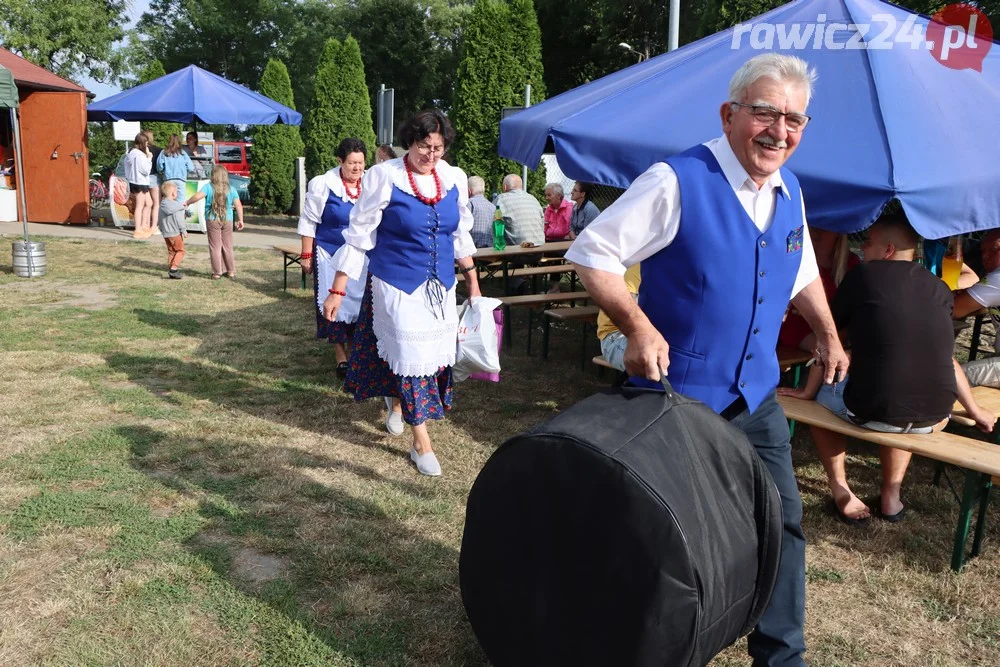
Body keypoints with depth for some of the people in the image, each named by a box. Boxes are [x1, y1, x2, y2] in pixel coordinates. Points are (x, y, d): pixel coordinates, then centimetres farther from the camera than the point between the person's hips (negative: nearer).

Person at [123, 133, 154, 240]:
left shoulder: (132, 153, 12)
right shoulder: (139, 154, -20)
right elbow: (146, 170, -17)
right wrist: (149, 158, -11)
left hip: (136, 182, 10)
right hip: (140, 183, -10)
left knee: (149, 203, 18)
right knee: (140, 206, -5)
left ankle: (144, 227, 23)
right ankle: (138, 231, -1)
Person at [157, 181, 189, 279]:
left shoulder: (162, 206, 9)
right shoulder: (176, 206, -15)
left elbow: (160, 221, 15)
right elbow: (179, 220, -17)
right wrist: (184, 230, -10)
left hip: (165, 234, 8)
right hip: (175, 233, -8)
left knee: (171, 252, 14)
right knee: (180, 250, 2)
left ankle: (170, 270, 14)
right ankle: (174, 268, -11)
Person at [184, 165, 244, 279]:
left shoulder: (208, 187, -7)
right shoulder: (231, 189, 1)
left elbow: (198, 196, -20)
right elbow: (238, 205, -2)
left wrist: (187, 203, -5)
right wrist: (240, 220, 4)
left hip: (212, 220, -2)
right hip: (227, 221, 2)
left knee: (215, 247, 6)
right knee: (227, 247, 14)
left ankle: (217, 273, 7)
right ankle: (231, 271, 18)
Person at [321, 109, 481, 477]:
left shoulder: (455, 179, 1)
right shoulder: (384, 177, -11)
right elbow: (359, 235, -8)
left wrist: (473, 282, 17)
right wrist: (338, 290, -10)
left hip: (440, 286, 5)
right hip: (397, 284, -4)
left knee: (435, 353, 10)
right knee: (411, 354, -4)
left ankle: (397, 402, 43)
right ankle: (421, 443, 10)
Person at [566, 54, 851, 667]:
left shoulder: (790, 191, 5)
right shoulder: (678, 182, -18)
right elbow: (591, 253, -18)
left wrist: (829, 336, 24)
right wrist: (638, 328, -27)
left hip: (757, 395, 7)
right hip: (677, 393, -6)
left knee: (782, 523, 10)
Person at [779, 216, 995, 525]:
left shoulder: (863, 275, 1)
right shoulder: (938, 287, 12)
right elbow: (947, 358, 22)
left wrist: (808, 391, 20)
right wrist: (974, 410, 36)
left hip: (871, 410, -4)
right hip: (933, 418, 5)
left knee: (820, 396, 27)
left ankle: (841, 492, 18)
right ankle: (891, 494, 32)